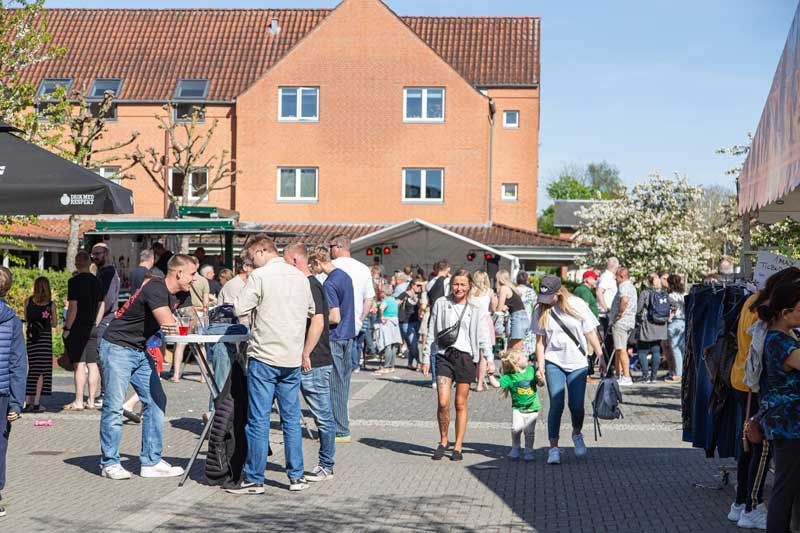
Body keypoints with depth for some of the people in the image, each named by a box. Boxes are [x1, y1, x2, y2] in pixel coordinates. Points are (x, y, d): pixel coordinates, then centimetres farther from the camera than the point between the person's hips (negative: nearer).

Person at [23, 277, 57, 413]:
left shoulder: (28, 301, 1)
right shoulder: (51, 303, -3)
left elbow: (26, 319, 10)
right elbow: (54, 324, 2)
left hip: (31, 337, 3)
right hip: (45, 337, -3)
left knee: (32, 369, 11)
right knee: (42, 370, 1)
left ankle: (28, 402, 8)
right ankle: (36, 403, -4)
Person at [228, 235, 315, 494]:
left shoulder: (260, 276, -9)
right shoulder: (300, 276, 10)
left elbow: (240, 309, -12)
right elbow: (311, 310, 21)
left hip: (265, 357, -5)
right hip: (292, 358, 6)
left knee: (258, 420, 0)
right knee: (291, 419, 12)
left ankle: (254, 479, 5)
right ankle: (297, 476, 15)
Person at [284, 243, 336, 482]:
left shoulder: (310, 286, -13)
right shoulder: (307, 284, 17)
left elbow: (318, 322, -22)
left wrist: (305, 355, -20)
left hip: (314, 363, -10)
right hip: (313, 363, 10)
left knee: (323, 417, -2)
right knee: (322, 416, 11)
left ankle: (326, 467, 4)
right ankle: (324, 465, 16)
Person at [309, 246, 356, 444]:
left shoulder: (329, 283, -18)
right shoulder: (345, 276, 10)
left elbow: (334, 318, -21)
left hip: (335, 337, -9)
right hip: (348, 335, 9)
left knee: (335, 386, -3)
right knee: (343, 382, 13)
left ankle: (341, 432, 1)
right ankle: (342, 426, 20)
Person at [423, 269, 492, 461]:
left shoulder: (476, 311, 7)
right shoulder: (441, 304, 9)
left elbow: (483, 339, 4)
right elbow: (432, 334, 12)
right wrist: (426, 359, 9)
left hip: (465, 357, 0)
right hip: (444, 355, 0)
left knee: (461, 404, 3)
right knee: (443, 402, -11)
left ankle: (458, 447, 12)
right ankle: (443, 441, 9)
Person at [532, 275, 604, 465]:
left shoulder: (577, 305, -5)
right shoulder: (541, 311, -1)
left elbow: (591, 334, 2)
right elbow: (540, 341, 2)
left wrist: (601, 357, 3)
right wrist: (540, 366, -4)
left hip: (577, 364, 0)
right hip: (554, 363, 0)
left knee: (576, 406, 0)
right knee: (556, 405, -8)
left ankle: (577, 434, 31)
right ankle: (553, 448, -2)